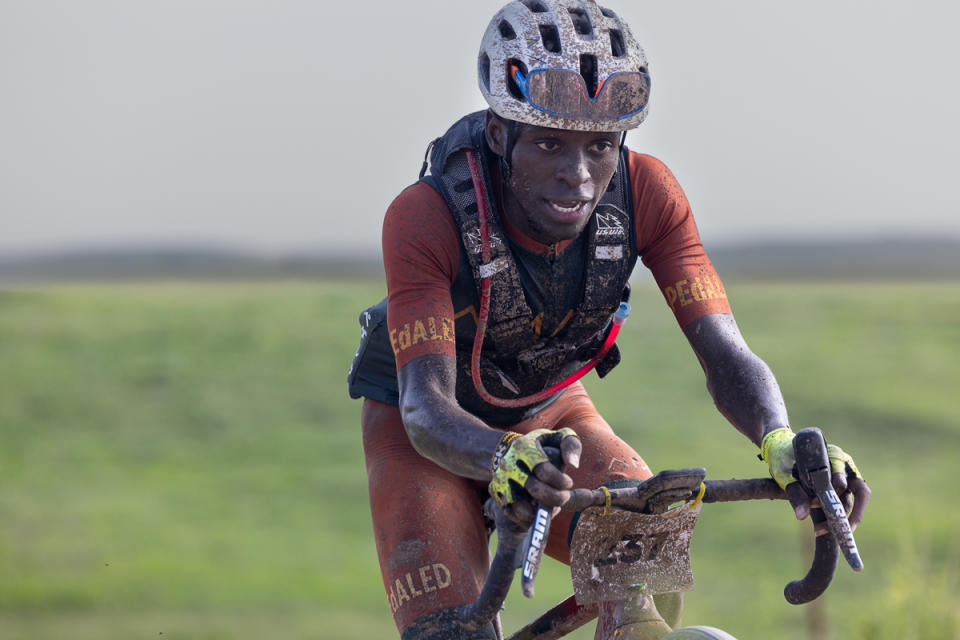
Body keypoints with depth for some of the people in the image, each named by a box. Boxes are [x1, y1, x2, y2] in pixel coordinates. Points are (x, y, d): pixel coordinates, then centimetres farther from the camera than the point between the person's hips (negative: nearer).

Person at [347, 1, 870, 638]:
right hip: (429, 432, -3)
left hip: (551, 412, 3)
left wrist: (781, 441, -52)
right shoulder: (425, 217, -34)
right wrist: (506, 458, -64)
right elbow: (427, 407, -41)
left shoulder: (645, 192, -25)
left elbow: (725, 355, -29)